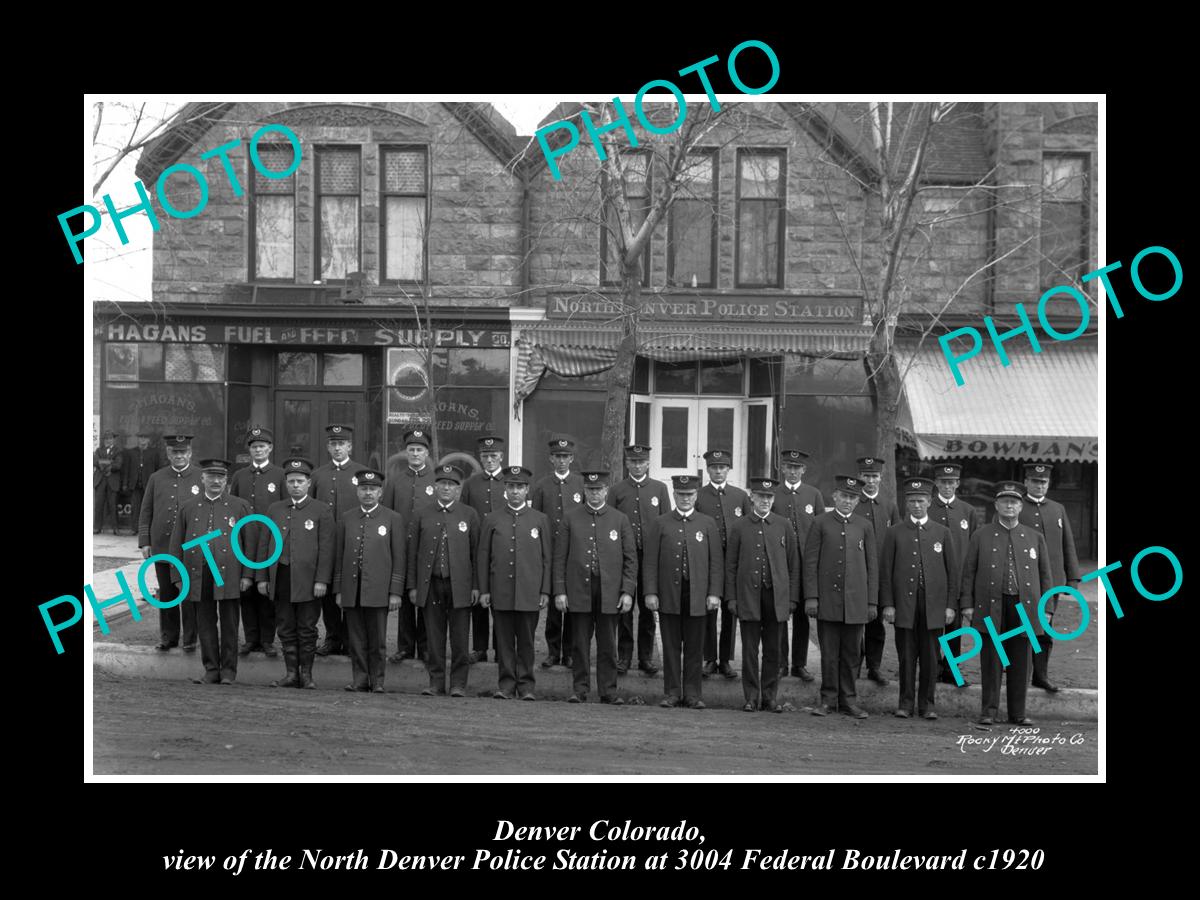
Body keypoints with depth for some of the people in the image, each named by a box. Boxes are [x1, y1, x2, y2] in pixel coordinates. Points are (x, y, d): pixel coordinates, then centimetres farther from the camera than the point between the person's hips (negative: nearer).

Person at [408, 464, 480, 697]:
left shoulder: (469, 515, 5)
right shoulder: (421, 516, 8)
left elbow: (476, 552, 3)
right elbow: (412, 553, 8)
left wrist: (476, 586, -3)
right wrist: (412, 586, 3)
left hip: (460, 585, -1)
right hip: (430, 585, 1)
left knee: (460, 638, 1)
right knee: (434, 637, 6)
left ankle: (458, 683, 9)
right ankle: (436, 681, 15)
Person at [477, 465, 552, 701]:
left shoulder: (540, 520, 7)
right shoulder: (491, 519, 7)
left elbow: (547, 558, 6)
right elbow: (483, 557, 7)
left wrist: (545, 591, 0)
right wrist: (483, 590, 2)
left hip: (529, 593, 0)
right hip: (500, 593, 0)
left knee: (526, 641, 4)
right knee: (504, 641, 4)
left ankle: (526, 685, 12)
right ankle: (506, 684, 13)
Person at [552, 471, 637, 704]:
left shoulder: (620, 520, 6)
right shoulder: (570, 518, 5)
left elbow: (631, 559, 4)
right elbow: (560, 557, 4)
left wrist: (627, 592, -4)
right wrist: (559, 591, -3)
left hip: (609, 592, 0)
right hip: (579, 590, 0)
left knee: (608, 644, 5)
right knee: (580, 643, 4)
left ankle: (608, 690, 12)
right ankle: (580, 689, 12)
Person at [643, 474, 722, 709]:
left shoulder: (707, 524, 7)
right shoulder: (658, 523, 5)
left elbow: (716, 562, 5)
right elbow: (649, 561, 2)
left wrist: (714, 593, -3)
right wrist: (650, 592, -6)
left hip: (698, 597, 0)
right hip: (668, 596, 0)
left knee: (695, 648, 4)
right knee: (671, 647, 5)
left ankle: (693, 694, 12)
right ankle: (672, 693, 13)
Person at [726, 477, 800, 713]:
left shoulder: (784, 526, 6)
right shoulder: (740, 528, 5)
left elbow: (793, 564, 7)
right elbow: (730, 565, 6)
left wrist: (793, 598, 2)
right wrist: (731, 597, -1)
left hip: (777, 597, 1)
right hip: (748, 597, -1)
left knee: (773, 651, 5)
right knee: (749, 650, 3)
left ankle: (769, 697, 13)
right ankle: (751, 697, 11)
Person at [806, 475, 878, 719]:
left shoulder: (865, 526, 8)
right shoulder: (820, 523, 2)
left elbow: (872, 565, 9)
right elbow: (810, 562, 0)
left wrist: (872, 602, 4)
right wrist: (811, 597, -7)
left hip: (855, 602, 2)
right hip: (827, 599, -2)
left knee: (851, 653, 6)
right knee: (829, 654, 3)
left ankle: (848, 700, 16)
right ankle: (828, 700, 12)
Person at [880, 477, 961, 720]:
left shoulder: (942, 532, 9)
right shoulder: (894, 533, 6)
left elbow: (952, 571, 8)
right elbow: (885, 571, 3)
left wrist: (951, 605, 1)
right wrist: (887, 604, -4)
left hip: (933, 606, 1)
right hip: (904, 605, -1)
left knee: (930, 658, 3)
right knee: (906, 657, 2)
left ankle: (927, 704, 13)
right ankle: (906, 703, 12)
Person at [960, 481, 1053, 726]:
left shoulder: (1035, 537, 10)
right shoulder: (981, 536, 5)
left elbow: (1045, 575, 10)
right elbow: (968, 572, 4)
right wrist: (966, 604, -3)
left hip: (1024, 607, 2)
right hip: (991, 608, -1)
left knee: (1020, 663, 6)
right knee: (991, 661, 1)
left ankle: (1018, 713, 15)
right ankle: (989, 711, 8)